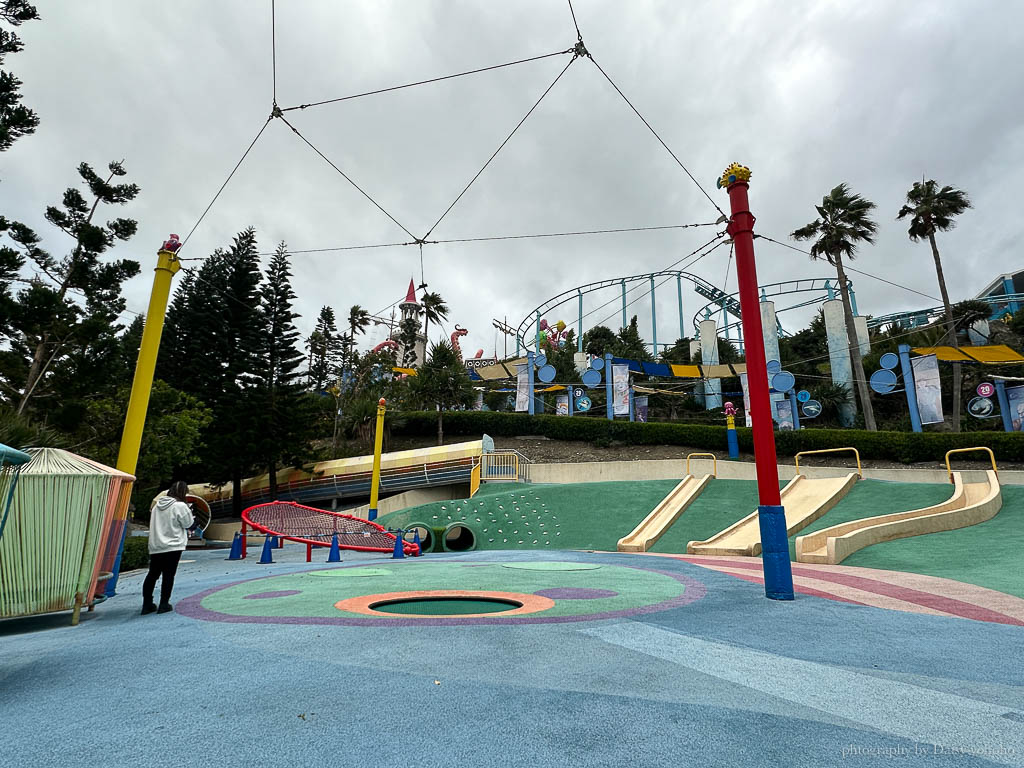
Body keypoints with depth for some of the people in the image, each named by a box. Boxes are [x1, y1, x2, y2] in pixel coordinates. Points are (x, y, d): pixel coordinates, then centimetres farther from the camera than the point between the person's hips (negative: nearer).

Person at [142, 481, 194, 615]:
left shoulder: (157, 504, 9)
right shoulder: (180, 506, -13)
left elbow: (155, 523, 19)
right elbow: (189, 524, -5)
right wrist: (190, 513, 12)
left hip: (155, 547, 6)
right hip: (172, 546, -6)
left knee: (152, 574, 14)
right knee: (168, 575, 2)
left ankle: (147, 604, 19)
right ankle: (164, 604, 8)